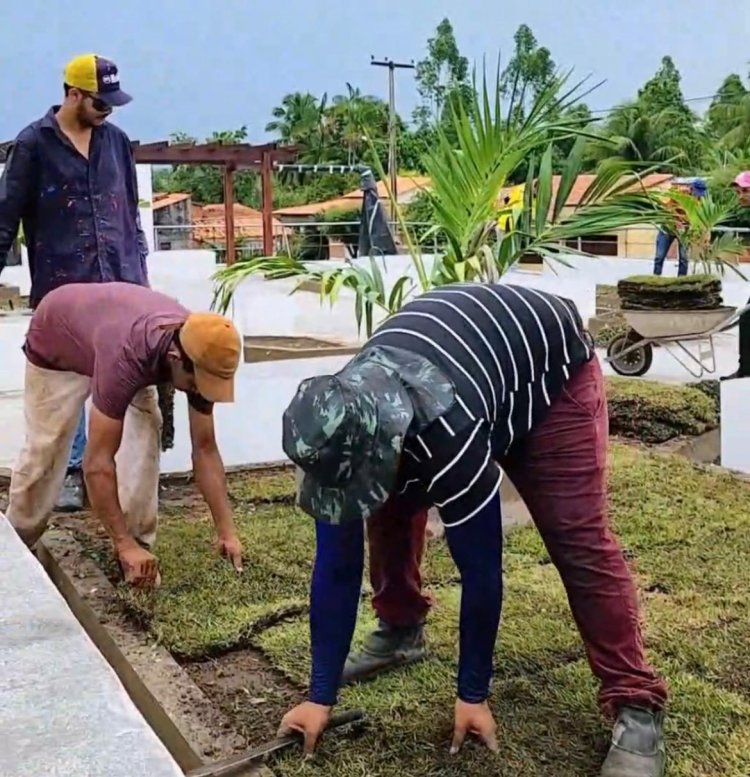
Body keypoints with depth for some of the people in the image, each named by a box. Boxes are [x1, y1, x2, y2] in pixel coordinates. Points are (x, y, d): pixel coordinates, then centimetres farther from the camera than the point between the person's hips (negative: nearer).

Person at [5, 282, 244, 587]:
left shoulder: (199, 353, -30)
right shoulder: (126, 357, -47)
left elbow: (205, 448, -20)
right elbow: (97, 462, -43)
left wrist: (227, 531, -21)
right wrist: (124, 544, -41)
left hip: (115, 329, 4)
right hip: (56, 342, -4)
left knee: (145, 433, -14)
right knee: (45, 448, 1)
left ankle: (139, 545, -3)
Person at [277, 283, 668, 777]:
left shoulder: (449, 439, -44)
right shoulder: (340, 433, -25)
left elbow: (481, 570, -31)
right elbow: (336, 566, -18)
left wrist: (473, 695, -18)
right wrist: (320, 698, -13)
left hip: (552, 368, -6)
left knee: (579, 540, -18)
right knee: (392, 508, -4)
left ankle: (637, 707, -11)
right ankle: (400, 631, 17)